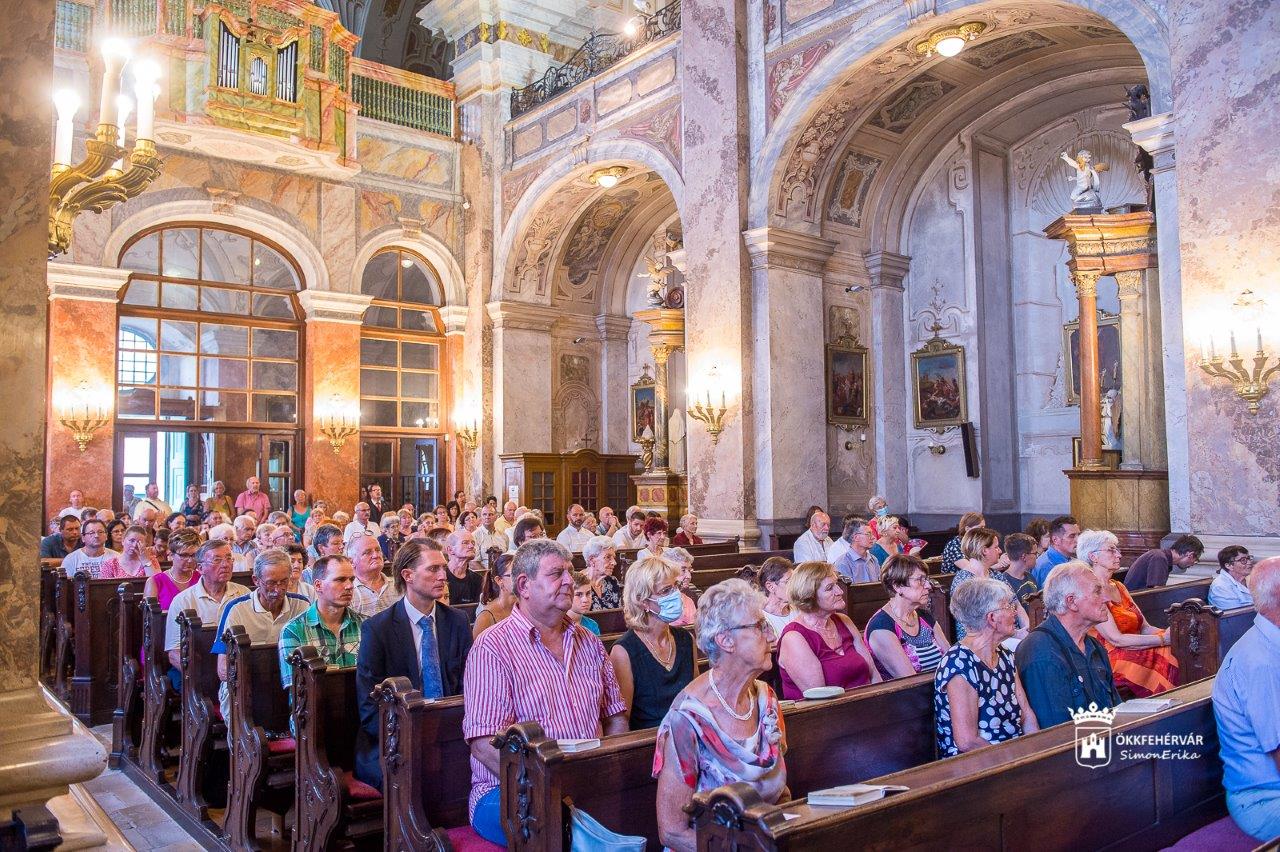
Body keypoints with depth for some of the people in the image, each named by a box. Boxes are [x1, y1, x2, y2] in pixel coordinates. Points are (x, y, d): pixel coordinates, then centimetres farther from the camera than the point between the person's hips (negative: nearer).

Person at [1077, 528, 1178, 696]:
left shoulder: (1119, 587, 18)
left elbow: (1145, 628, 13)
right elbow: (1116, 639, -16)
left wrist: (1169, 633, -7)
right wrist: (1163, 638, -16)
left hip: (1135, 655, 8)